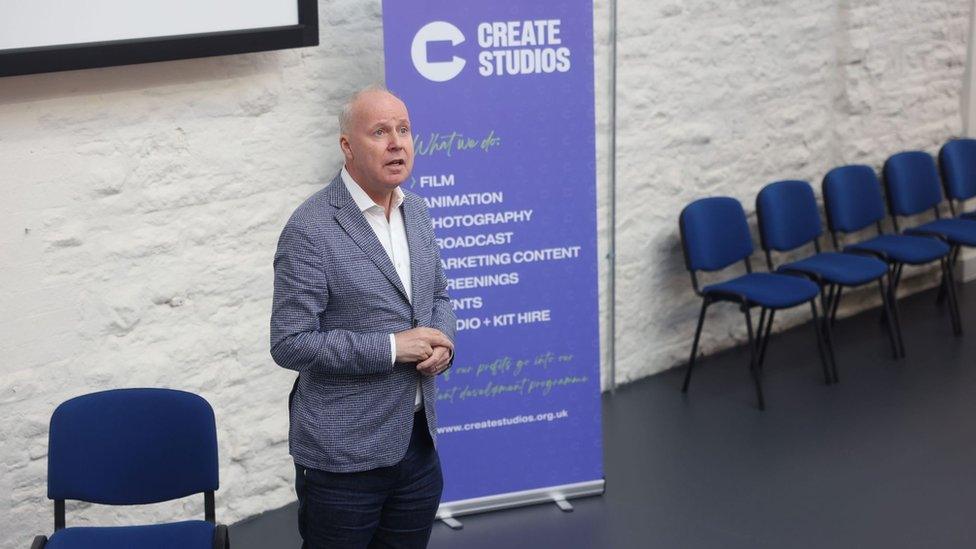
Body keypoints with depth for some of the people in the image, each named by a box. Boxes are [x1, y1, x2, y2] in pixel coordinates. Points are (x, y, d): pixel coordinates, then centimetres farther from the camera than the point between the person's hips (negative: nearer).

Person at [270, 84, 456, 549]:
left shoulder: (416, 210, 7)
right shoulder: (310, 230, -16)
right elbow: (290, 343, -18)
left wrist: (442, 341, -3)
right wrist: (391, 347, -19)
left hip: (419, 442, 6)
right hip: (344, 455, -6)